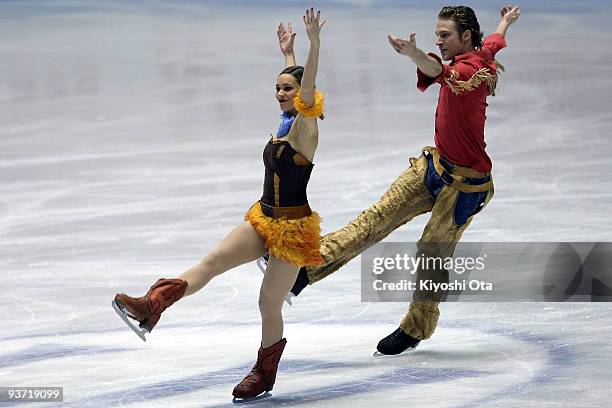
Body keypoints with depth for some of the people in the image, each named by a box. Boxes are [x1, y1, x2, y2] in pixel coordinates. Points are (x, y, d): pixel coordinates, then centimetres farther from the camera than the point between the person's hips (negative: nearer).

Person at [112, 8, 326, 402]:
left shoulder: (305, 126, -13)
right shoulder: (287, 123, 10)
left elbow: (307, 88, -29)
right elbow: (294, 78, 29)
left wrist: (315, 42, -39)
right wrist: (288, 52, 41)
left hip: (294, 227, -8)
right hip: (264, 219, 8)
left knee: (270, 302, -1)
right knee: (213, 260, -13)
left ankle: (264, 374, 16)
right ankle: (151, 307, -30)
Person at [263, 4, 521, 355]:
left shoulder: (472, 70, -25)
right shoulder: (479, 53, 2)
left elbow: (439, 73, -48)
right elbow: (494, 43, 27)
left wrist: (413, 53, -68)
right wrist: (507, 22, 49)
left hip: (463, 184, -9)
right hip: (436, 165, 9)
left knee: (433, 254, 1)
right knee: (377, 218, -1)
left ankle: (416, 329, 18)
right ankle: (306, 268, -8)